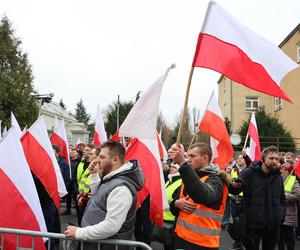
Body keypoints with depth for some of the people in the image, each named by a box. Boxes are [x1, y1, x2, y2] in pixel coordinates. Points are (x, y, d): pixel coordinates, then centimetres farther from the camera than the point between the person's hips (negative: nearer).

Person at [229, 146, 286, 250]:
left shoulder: (278, 176, 8)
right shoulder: (249, 172, -9)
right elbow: (235, 191, -13)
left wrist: (281, 214, 9)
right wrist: (233, 186, -35)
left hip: (273, 224, 5)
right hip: (253, 223, -5)